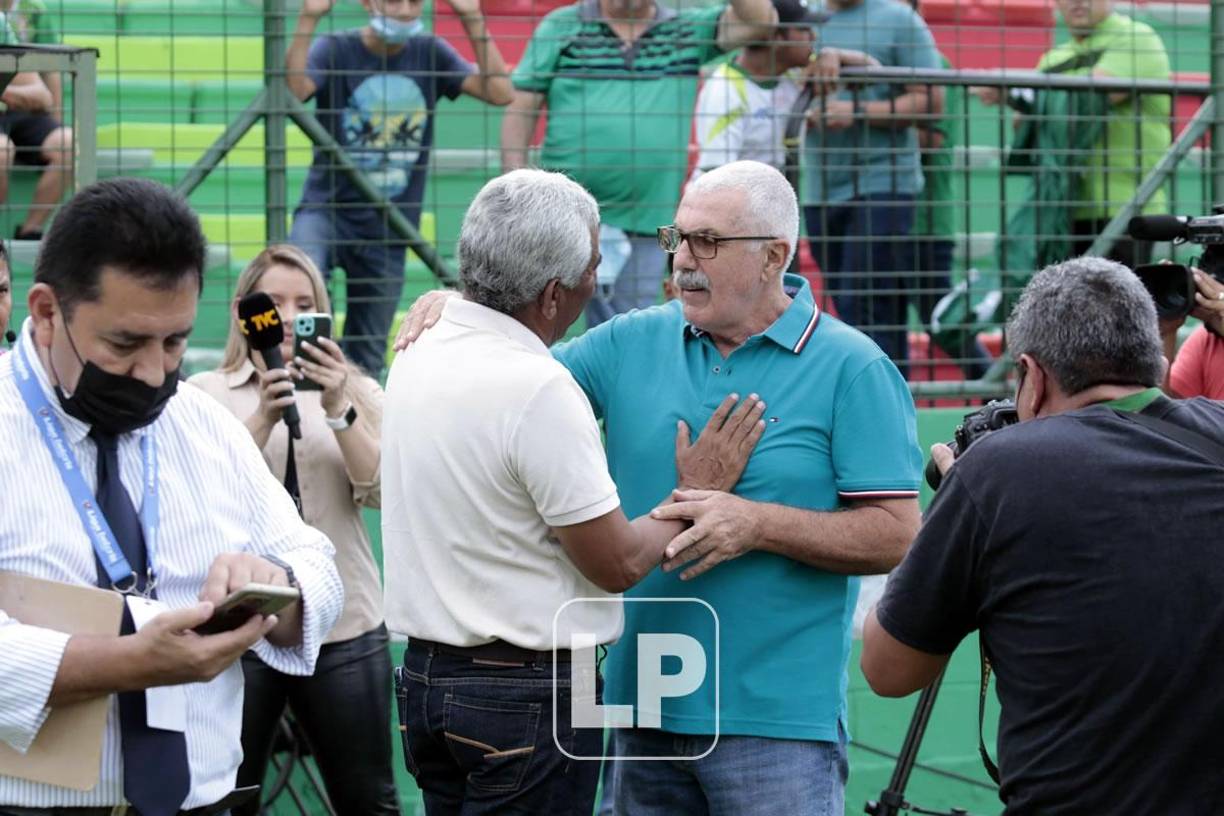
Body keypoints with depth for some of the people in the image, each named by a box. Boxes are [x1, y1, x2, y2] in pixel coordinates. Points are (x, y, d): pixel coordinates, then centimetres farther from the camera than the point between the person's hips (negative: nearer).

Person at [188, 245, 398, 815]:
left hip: (343, 624, 2)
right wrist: (264, 416, -19)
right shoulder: (206, 394, 4)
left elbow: (380, 492, -4)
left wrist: (337, 409, -16)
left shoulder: (357, 391, 9)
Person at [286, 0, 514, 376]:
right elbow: (292, 90, -25)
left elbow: (499, 91, -9)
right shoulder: (336, 50, -5)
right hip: (327, 208, -3)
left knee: (366, 360, 8)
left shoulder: (430, 53, 3)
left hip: (387, 230, 3)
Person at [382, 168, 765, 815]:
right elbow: (619, 562, -16)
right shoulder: (537, 390, -21)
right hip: (529, 694, -8)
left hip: (425, 674, 8)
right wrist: (697, 493, 0)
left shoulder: (415, 361, 6)